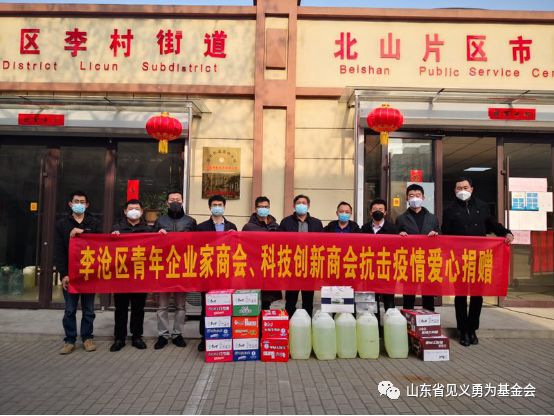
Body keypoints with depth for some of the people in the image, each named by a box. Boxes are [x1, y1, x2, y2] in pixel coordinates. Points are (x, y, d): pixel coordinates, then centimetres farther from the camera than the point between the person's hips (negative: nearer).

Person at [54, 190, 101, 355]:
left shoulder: (94, 223, 6)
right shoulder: (62, 224, 4)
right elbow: (58, 251, -1)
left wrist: (82, 232, -14)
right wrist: (63, 274, -9)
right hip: (70, 274, 0)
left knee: (88, 309, 8)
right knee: (70, 310, 6)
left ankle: (87, 338, 20)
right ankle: (70, 340, 16)